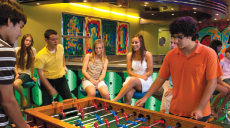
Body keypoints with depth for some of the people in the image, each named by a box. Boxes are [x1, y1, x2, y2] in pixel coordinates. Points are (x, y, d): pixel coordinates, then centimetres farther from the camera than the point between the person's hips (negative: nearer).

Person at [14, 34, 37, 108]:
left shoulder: (32, 50, -3)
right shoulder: (17, 50, 4)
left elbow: (32, 64, 0)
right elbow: (15, 64, 6)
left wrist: (32, 76, 2)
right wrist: (16, 74, -8)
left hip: (27, 73, -3)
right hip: (18, 72, 3)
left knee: (15, 84, -32)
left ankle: (23, 97, -2)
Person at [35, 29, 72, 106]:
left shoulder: (60, 47, -9)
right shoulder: (40, 56, -24)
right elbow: (40, 74, -20)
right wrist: (50, 88, -21)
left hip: (60, 77, 4)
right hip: (47, 80, -4)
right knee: (47, 105, -2)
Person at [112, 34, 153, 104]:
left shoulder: (148, 55, -5)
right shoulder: (129, 55, 6)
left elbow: (150, 72, -3)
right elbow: (129, 71, 5)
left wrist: (142, 76, -17)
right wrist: (138, 76, -13)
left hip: (145, 81, -2)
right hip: (133, 78, 3)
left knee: (132, 80, -37)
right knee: (128, 94, -34)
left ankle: (114, 101, -33)